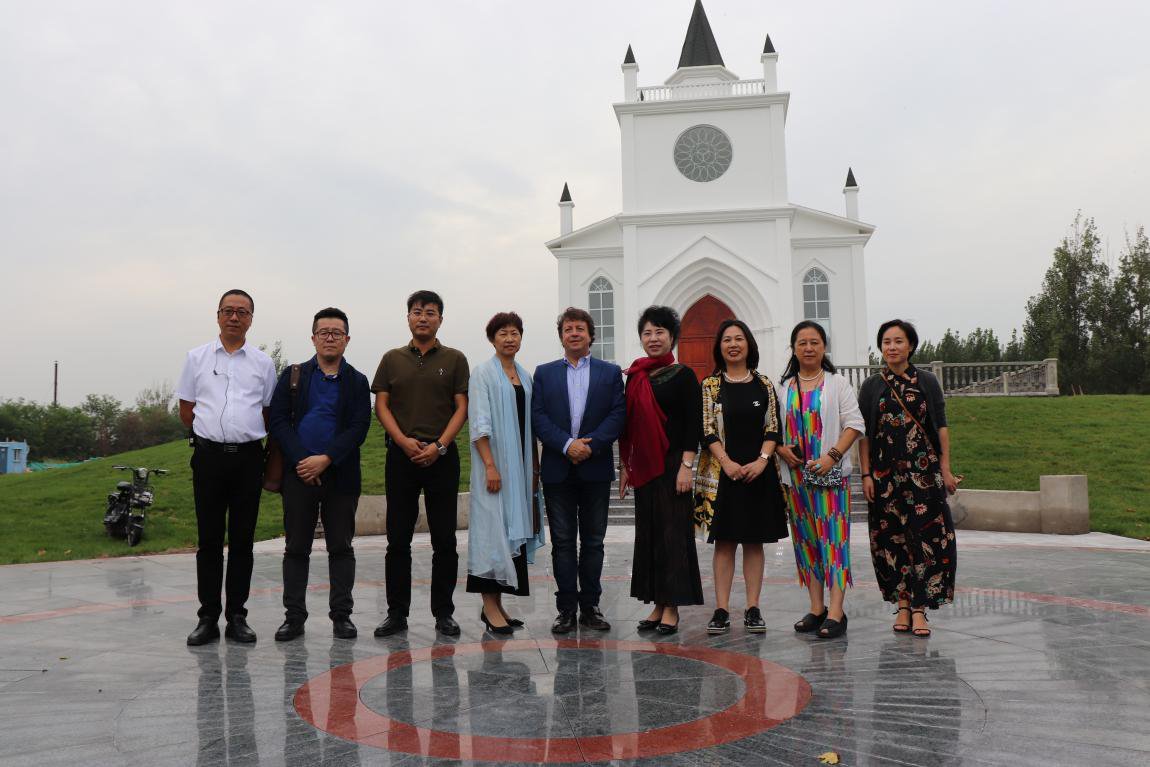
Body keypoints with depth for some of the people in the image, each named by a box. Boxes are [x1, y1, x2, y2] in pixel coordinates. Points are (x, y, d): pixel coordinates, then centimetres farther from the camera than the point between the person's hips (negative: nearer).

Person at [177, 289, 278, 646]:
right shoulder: (197, 358, 8)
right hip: (209, 455, 0)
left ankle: (237, 616, 12)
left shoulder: (263, 363, 8)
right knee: (209, 539, 2)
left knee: (242, 540, 4)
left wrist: (244, 434, 9)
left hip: (248, 456, 0)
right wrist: (213, 433, 12)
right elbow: (186, 410, 12)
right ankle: (208, 618, 9)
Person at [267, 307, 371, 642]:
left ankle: (341, 615, 13)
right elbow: (278, 420, 0)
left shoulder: (357, 382, 6)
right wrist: (301, 461, -12)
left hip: (340, 475, 0)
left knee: (341, 547, 5)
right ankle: (294, 616, 13)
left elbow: (359, 428, -4)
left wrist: (325, 460, -14)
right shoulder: (293, 376, 9)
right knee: (296, 547, 5)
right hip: (298, 473, 1)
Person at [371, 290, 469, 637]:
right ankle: (397, 612, 14)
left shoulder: (454, 359, 6)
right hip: (401, 455, 1)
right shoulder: (392, 359, 10)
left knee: (444, 540, 3)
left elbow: (462, 407, 1)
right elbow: (381, 405, 5)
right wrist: (404, 441, -9)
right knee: (398, 539, 5)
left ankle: (443, 612, 13)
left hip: (441, 455, -1)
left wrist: (438, 446, -11)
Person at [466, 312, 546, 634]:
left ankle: (497, 603, 15)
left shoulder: (524, 376, 15)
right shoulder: (483, 373, -4)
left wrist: (535, 466, 14)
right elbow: (479, 423, -11)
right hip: (495, 464, -7)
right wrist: (490, 465, -18)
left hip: (520, 464, 7)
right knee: (494, 526, -8)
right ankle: (489, 604, -1)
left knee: (514, 528, 7)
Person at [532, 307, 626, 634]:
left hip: (595, 469, 0)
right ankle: (566, 608, 10)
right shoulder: (544, 373, 9)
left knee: (593, 541, 7)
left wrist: (590, 445, -15)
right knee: (562, 542, 4)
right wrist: (567, 444, -15)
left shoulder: (611, 372, 7)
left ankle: (590, 606, 16)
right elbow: (538, 417, -1)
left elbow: (618, 414, -2)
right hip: (558, 470, 0)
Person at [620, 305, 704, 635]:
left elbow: (694, 424, -8)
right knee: (648, 532, 8)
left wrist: (686, 466, -16)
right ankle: (658, 605, 17)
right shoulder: (635, 376, 11)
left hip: (673, 463, -6)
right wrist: (625, 466, 13)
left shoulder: (683, 375, -4)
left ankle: (672, 608, 5)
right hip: (643, 467, 6)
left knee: (673, 532, -2)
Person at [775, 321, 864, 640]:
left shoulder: (837, 384, 2)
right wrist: (781, 448, -6)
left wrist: (832, 456, -15)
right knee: (806, 539, 8)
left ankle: (836, 612, -6)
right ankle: (816, 608, 17)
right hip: (796, 475, 4)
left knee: (834, 538, -7)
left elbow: (854, 424, -4)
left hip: (831, 474, -4)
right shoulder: (783, 388, 11)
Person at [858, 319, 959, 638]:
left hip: (924, 471, 0)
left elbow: (941, 426, 5)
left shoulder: (927, 381, 5)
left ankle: (919, 608, -2)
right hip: (886, 472, 1)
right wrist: (866, 474, -2)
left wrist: (945, 469, -1)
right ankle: (903, 605, 14)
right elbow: (864, 434, 4)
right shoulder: (872, 386, 5)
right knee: (892, 537, 4)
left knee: (926, 535, -5)